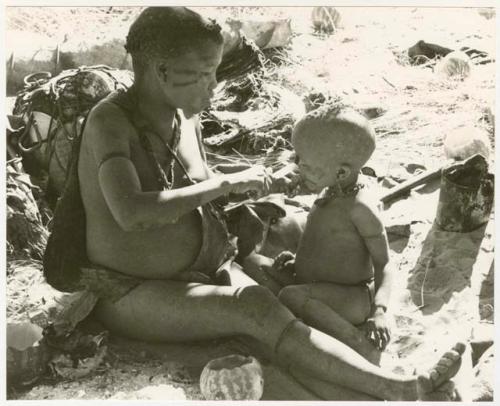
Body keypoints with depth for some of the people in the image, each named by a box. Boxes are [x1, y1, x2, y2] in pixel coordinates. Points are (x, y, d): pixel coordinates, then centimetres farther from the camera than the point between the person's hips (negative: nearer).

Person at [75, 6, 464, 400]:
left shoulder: (186, 115, 4)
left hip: (201, 271, 8)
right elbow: (130, 212, -35)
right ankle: (403, 389, -36)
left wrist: (284, 185, 9)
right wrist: (228, 182, -28)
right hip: (133, 294, -7)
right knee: (260, 311, -30)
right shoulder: (109, 119, -19)